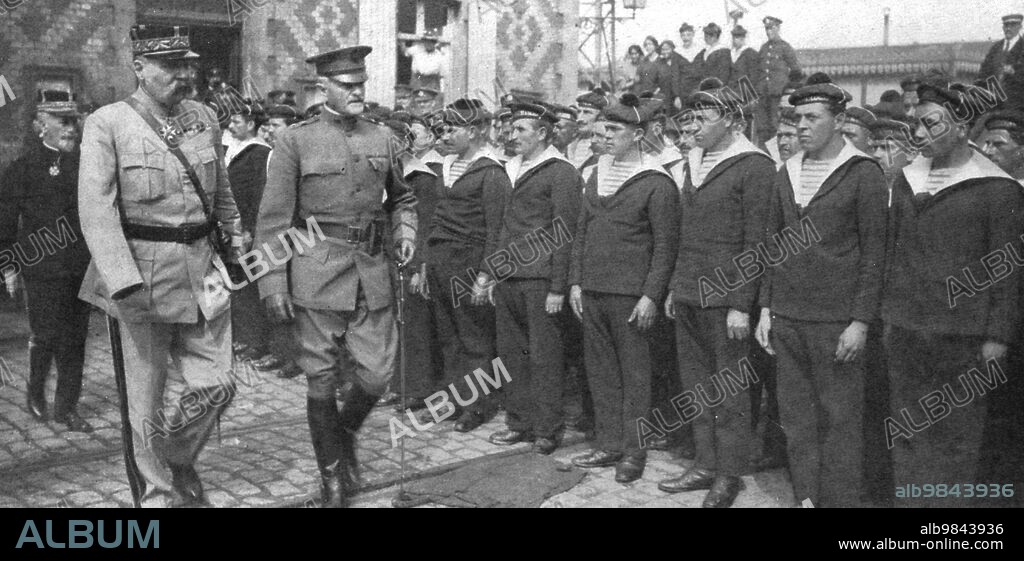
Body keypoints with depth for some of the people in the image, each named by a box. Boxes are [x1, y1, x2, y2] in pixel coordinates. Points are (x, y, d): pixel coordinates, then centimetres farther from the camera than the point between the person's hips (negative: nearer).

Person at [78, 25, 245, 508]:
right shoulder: (106, 125, -8)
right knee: (146, 395, 6)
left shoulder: (204, 119, 8)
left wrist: (236, 245, 21)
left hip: (202, 268, 4)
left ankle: (180, 459, 30)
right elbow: (96, 211, -15)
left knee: (215, 385, 2)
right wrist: (125, 283, -23)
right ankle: (156, 488, 26)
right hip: (142, 273, -4)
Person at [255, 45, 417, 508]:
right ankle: (331, 474, 23)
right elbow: (273, 219, -4)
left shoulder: (381, 138, 10)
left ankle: (346, 432, 34)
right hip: (317, 272, -3)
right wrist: (273, 284, -8)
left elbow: (402, 197, 25)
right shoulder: (295, 141, -2)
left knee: (378, 373, 3)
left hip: (373, 271, 4)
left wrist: (406, 231, 5)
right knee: (321, 380, 4)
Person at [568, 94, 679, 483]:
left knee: (633, 374, 3)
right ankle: (609, 444, 21)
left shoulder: (656, 183, -7)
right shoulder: (596, 174, 13)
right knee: (600, 371, 11)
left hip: (630, 296, -6)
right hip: (592, 291, 6)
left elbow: (665, 246, -9)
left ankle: (634, 451, 12)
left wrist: (651, 296, -14)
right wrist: (576, 282, 9)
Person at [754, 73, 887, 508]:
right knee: (796, 418, 10)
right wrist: (766, 307, 10)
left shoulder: (863, 174, -5)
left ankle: (840, 500, 13)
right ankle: (806, 497, 22)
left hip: (837, 323, -5)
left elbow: (874, 253, -6)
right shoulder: (787, 173, 11)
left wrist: (861, 321, -11)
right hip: (787, 319, 5)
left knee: (840, 420, 2)